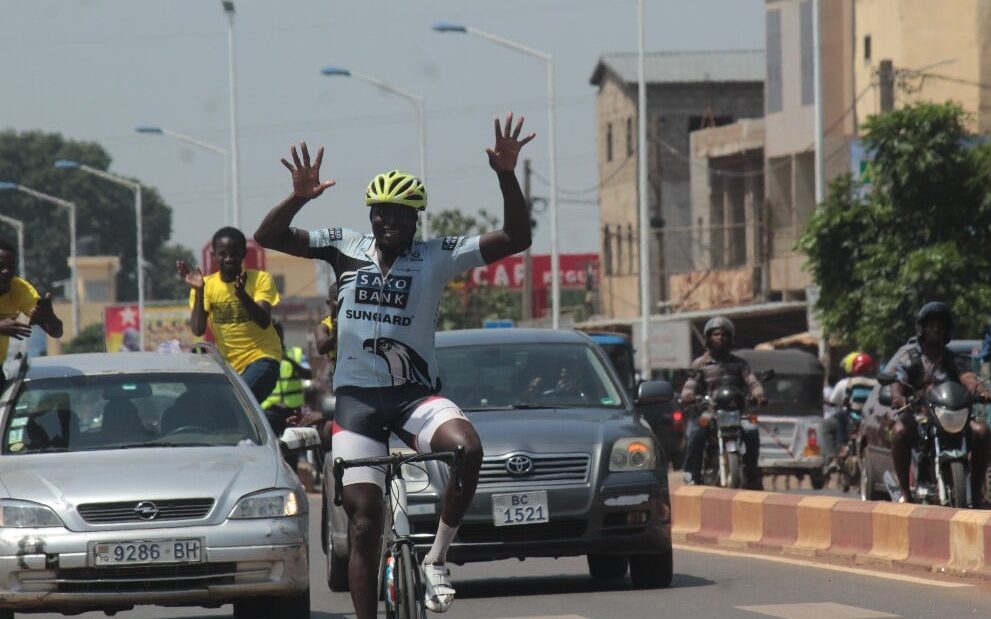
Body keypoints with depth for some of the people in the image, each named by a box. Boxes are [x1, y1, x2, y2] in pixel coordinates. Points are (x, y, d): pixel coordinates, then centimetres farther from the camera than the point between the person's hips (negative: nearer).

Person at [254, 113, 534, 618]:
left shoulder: (437, 257, -1)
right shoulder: (345, 248, 3)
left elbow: (516, 239, -7)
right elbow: (268, 237, 0)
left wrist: (506, 176, -22)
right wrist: (299, 198, -20)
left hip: (415, 394, 0)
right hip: (357, 397, 1)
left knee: (467, 448, -31)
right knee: (363, 521, -5)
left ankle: (436, 558, -13)